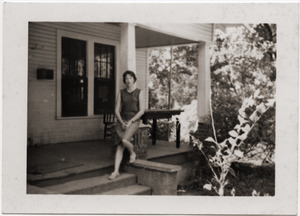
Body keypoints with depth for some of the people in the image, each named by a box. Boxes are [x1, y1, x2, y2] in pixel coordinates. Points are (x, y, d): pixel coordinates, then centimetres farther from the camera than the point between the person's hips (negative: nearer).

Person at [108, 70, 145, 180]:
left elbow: (141, 110, -3)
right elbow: (117, 110, 7)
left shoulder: (139, 92, 3)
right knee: (119, 146, -10)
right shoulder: (121, 93, 10)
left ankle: (132, 153, 2)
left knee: (124, 140, -28)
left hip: (134, 121, -3)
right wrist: (122, 122, -8)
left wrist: (130, 121, -12)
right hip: (121, 121, 3)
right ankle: (116, 171, -11)